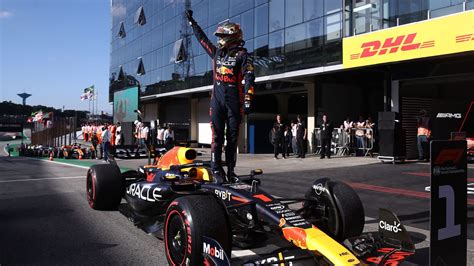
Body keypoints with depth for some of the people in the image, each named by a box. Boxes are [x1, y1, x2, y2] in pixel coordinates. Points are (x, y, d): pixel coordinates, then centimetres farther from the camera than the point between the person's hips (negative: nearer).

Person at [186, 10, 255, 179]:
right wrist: (192, 22, 37)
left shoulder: (242, 55, -1)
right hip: (217, 99, 4)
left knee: (232, 137, 4)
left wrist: (248, 101, -19)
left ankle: (231, 170, 11)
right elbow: (202, 38, 30)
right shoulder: (216, 51, 15)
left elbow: (249, 79, -10)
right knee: (217, 135, -3)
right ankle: (216, 168, -1)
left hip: (234, 100, -3)